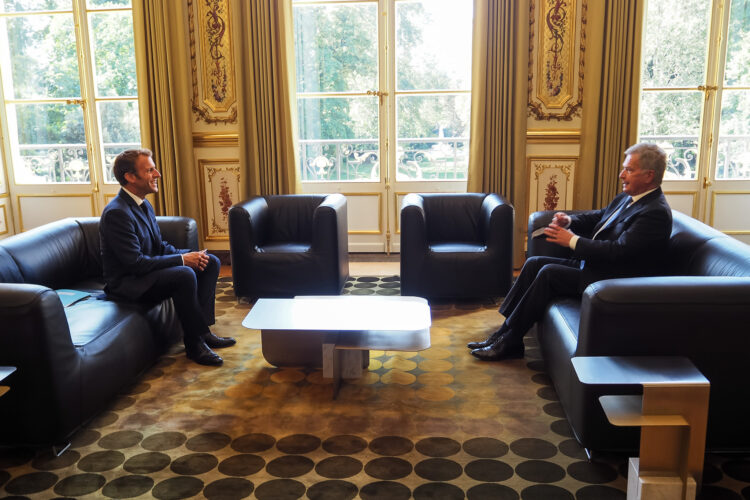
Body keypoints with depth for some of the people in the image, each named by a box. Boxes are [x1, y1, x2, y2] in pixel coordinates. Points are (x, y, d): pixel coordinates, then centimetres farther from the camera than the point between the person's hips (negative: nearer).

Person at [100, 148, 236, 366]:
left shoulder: (144, 205, 9)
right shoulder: (116, 213, -21)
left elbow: (160, 246, 13)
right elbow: (136, 263, -25)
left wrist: (189, 254, -6)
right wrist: (182, 259, -22)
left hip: (148, 271, 10)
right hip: (126, 282, -10)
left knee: (211, 262, 2)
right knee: (185, 275, -33)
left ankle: (201, 329, -2)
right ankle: (194, 343, -18)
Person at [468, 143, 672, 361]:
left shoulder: (656, 213, -19)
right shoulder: (627, 198, 11)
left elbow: (619, 250, -27)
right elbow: (598, 216, 21)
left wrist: (572, 240, -21)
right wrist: (569, 221, -1)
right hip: (590, 264, 10)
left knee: (548, 273, -23)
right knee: (534, 263, -1)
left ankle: (509, 342, -14)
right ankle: (504, 333, -2)